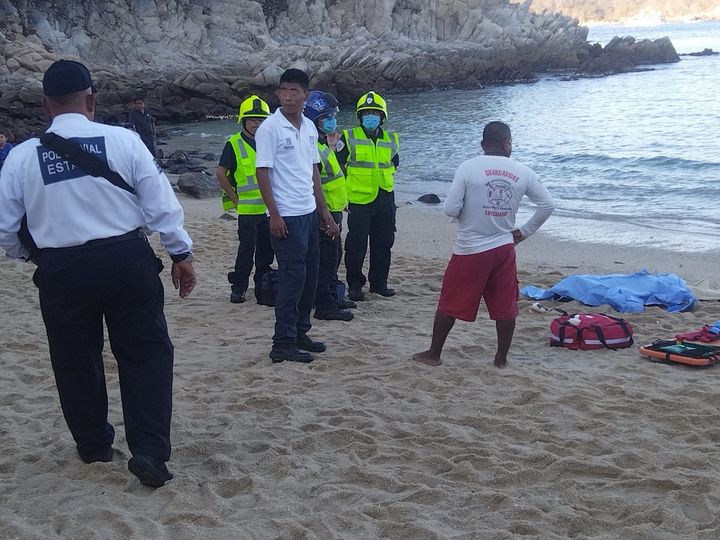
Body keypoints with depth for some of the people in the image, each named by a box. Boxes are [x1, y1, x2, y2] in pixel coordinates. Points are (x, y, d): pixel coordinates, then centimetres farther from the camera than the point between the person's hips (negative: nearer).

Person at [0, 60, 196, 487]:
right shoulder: (123, 140, -7)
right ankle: (150, 451, 0)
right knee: (146, 354, 8)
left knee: (75, 361, 18)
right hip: (126, 260, -1)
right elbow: (160, 202, -5)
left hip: (61, 270, 2)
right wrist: (181, 252, 6)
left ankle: (93, 444, 33)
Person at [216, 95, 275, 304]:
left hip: (269, 207, 5)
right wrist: (234, 197, -7)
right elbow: (220, 173, -7)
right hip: (248, 208, -5)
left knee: (267, 248, 12)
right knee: (247, 249, -3)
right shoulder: (234, 144, -6)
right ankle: (238, 287, 9)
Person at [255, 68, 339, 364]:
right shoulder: (270, 128, -10)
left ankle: (299, 333, 24)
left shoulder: (309, 127, 11)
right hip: (286, 217, -7)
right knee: (293, 278, -6)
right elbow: (262, 173, -12)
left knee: (309, 277, 12)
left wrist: (324, 211, 15)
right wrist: (274, 215, -17)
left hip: (309, 214, 7)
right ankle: (283, 344, 2)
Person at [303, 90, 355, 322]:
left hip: (331, 212, 11)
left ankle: (332, 298, 32)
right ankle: (324, 307, 2)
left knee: (333, 257, 20)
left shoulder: (321, 144, 14)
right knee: (326, 260, -4)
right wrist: (326, 217, -26)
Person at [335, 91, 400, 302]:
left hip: (385, 200, 4)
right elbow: (338, 166, 0)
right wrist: (346, 191, -3)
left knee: (383, 244, 11)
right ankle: (354, 285, 9)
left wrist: (384, 180, 11)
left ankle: (379, 283, 24)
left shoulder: (391, 140, 9)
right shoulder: (349, 138, -3)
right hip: (359, 200, -4)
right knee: (356, 246, -1)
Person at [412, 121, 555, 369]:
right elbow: (547, 205, 5)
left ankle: (433, 354, 20)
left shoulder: (468, 168, -10)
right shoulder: (523, 173, 0)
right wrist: (524, 232, 13)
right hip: (504, 248, 2)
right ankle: (501, 358, 19)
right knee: (505, 308, 12)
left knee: (449, 304, 10)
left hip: (470, 250, -2)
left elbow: (451, 209, -12)